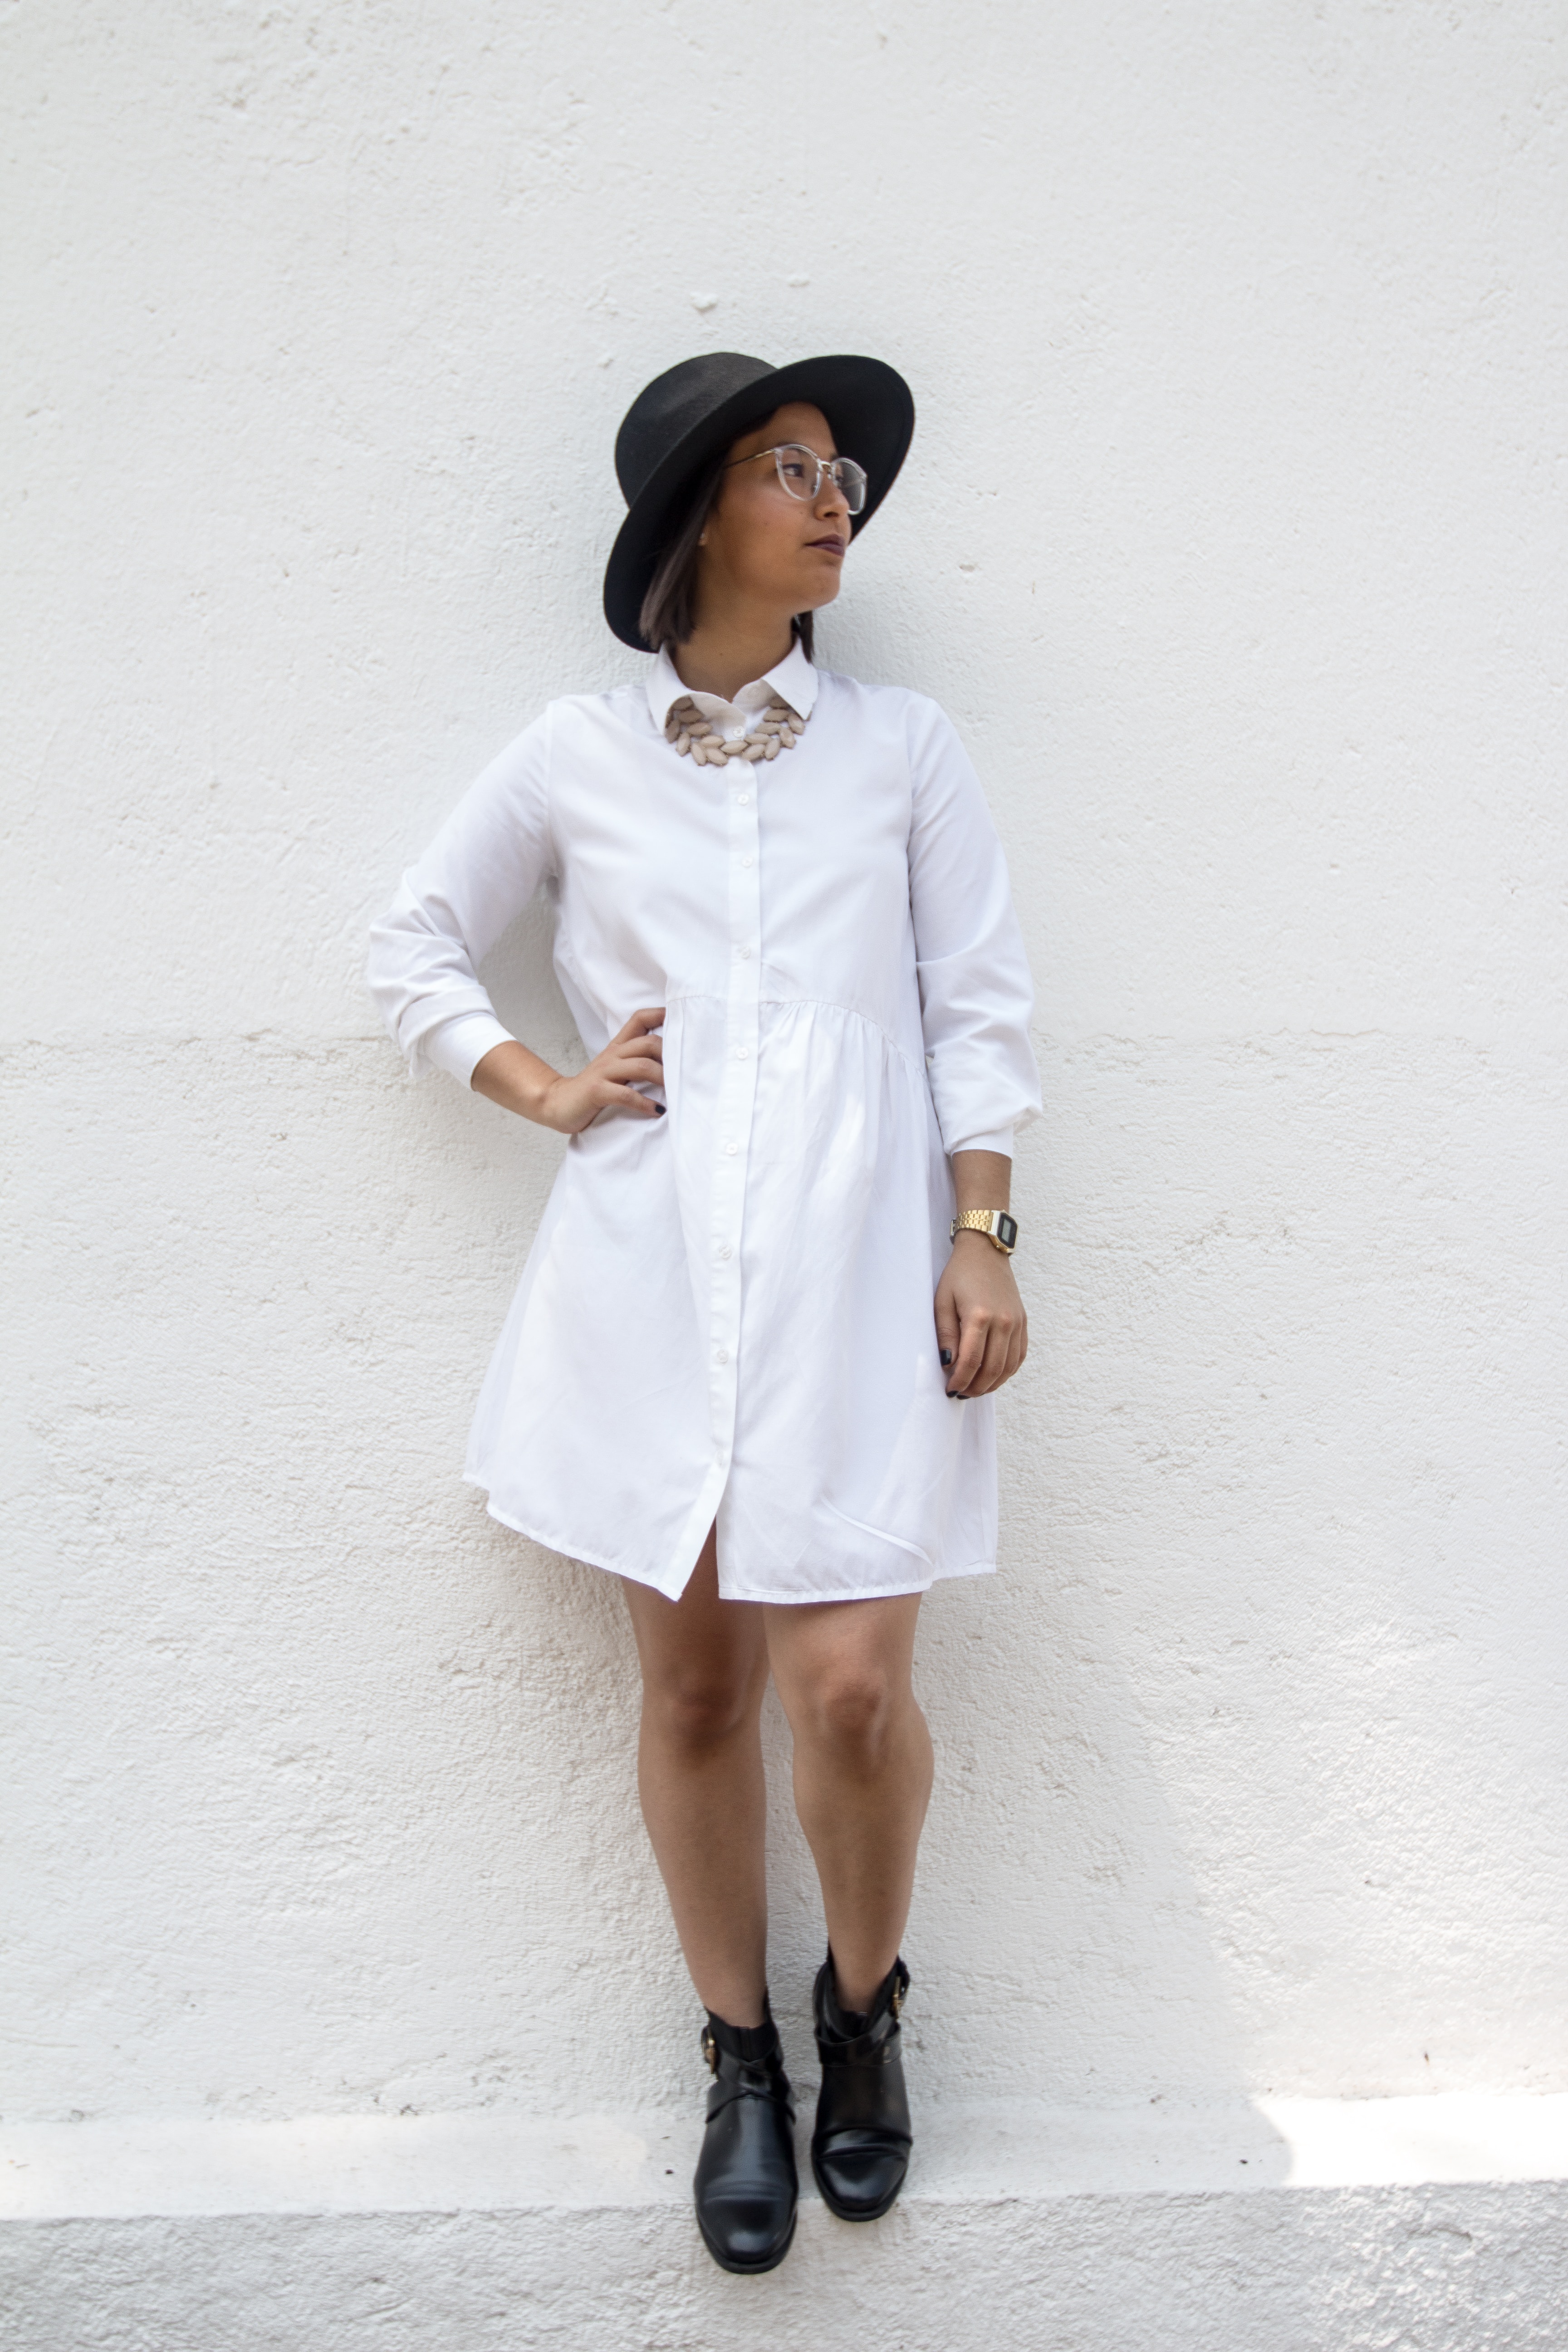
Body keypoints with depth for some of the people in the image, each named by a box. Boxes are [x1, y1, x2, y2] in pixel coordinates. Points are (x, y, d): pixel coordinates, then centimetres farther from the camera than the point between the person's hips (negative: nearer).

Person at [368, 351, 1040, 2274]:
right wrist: (545, 1090, 4)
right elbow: (416, 945, 17)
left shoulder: (902, 747, 9)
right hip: (649, 1277, 1)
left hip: (855, 1267, 0)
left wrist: (983, 1236, -1)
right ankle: (740, 2056, 29)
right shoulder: (575, 756, 9)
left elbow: (979, 1009, 7)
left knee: (848, 1684, -7)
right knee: (693, 1685, 8)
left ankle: (863, 2008, 24)